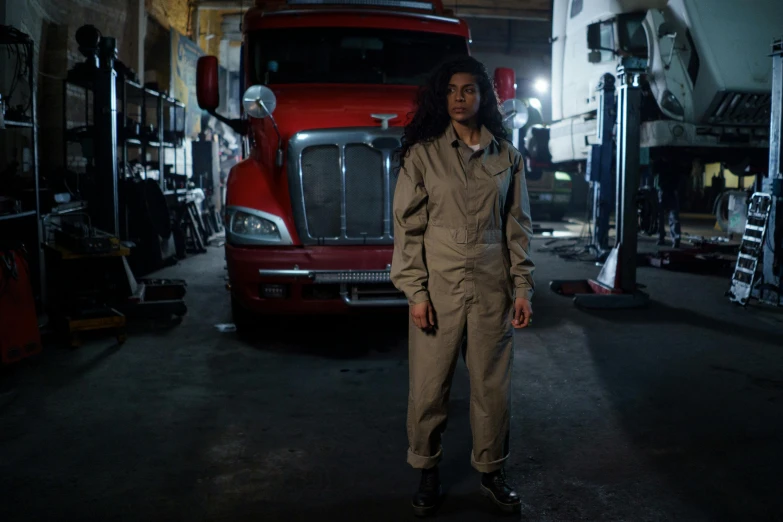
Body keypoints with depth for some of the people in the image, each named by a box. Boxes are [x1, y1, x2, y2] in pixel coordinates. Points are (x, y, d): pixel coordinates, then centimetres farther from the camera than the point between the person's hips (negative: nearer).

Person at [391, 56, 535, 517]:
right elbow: (408, 227, -3)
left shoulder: (507, 156, 7)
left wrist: (523, 287, 3)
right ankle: (428, 471, 24)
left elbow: (518, 227, 9)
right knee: (429, 387, 4)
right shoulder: (422, 154, 0)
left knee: (494, 386, 9)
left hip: (492, 288, 2)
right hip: (439, 287, -2)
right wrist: (416, 292, -8)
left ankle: (492, 470, 28)